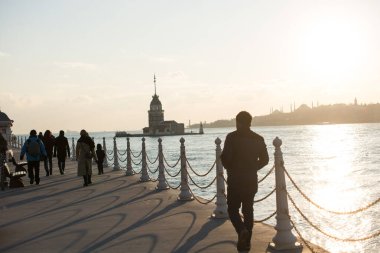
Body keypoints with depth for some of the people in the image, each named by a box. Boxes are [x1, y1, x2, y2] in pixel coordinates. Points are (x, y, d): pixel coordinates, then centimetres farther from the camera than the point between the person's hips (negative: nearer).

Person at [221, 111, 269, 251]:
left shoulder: (232, 137, -10)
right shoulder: (258, 139, 4)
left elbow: (225, 157, -15)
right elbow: (264, 160, 5)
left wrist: (230, 169, 4)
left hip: (235, 180, -4)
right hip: (251, 180, 4)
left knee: (233, 209, 9)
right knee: (248, 210, 15)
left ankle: (242, 230, -17)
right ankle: (246, 241, 18)